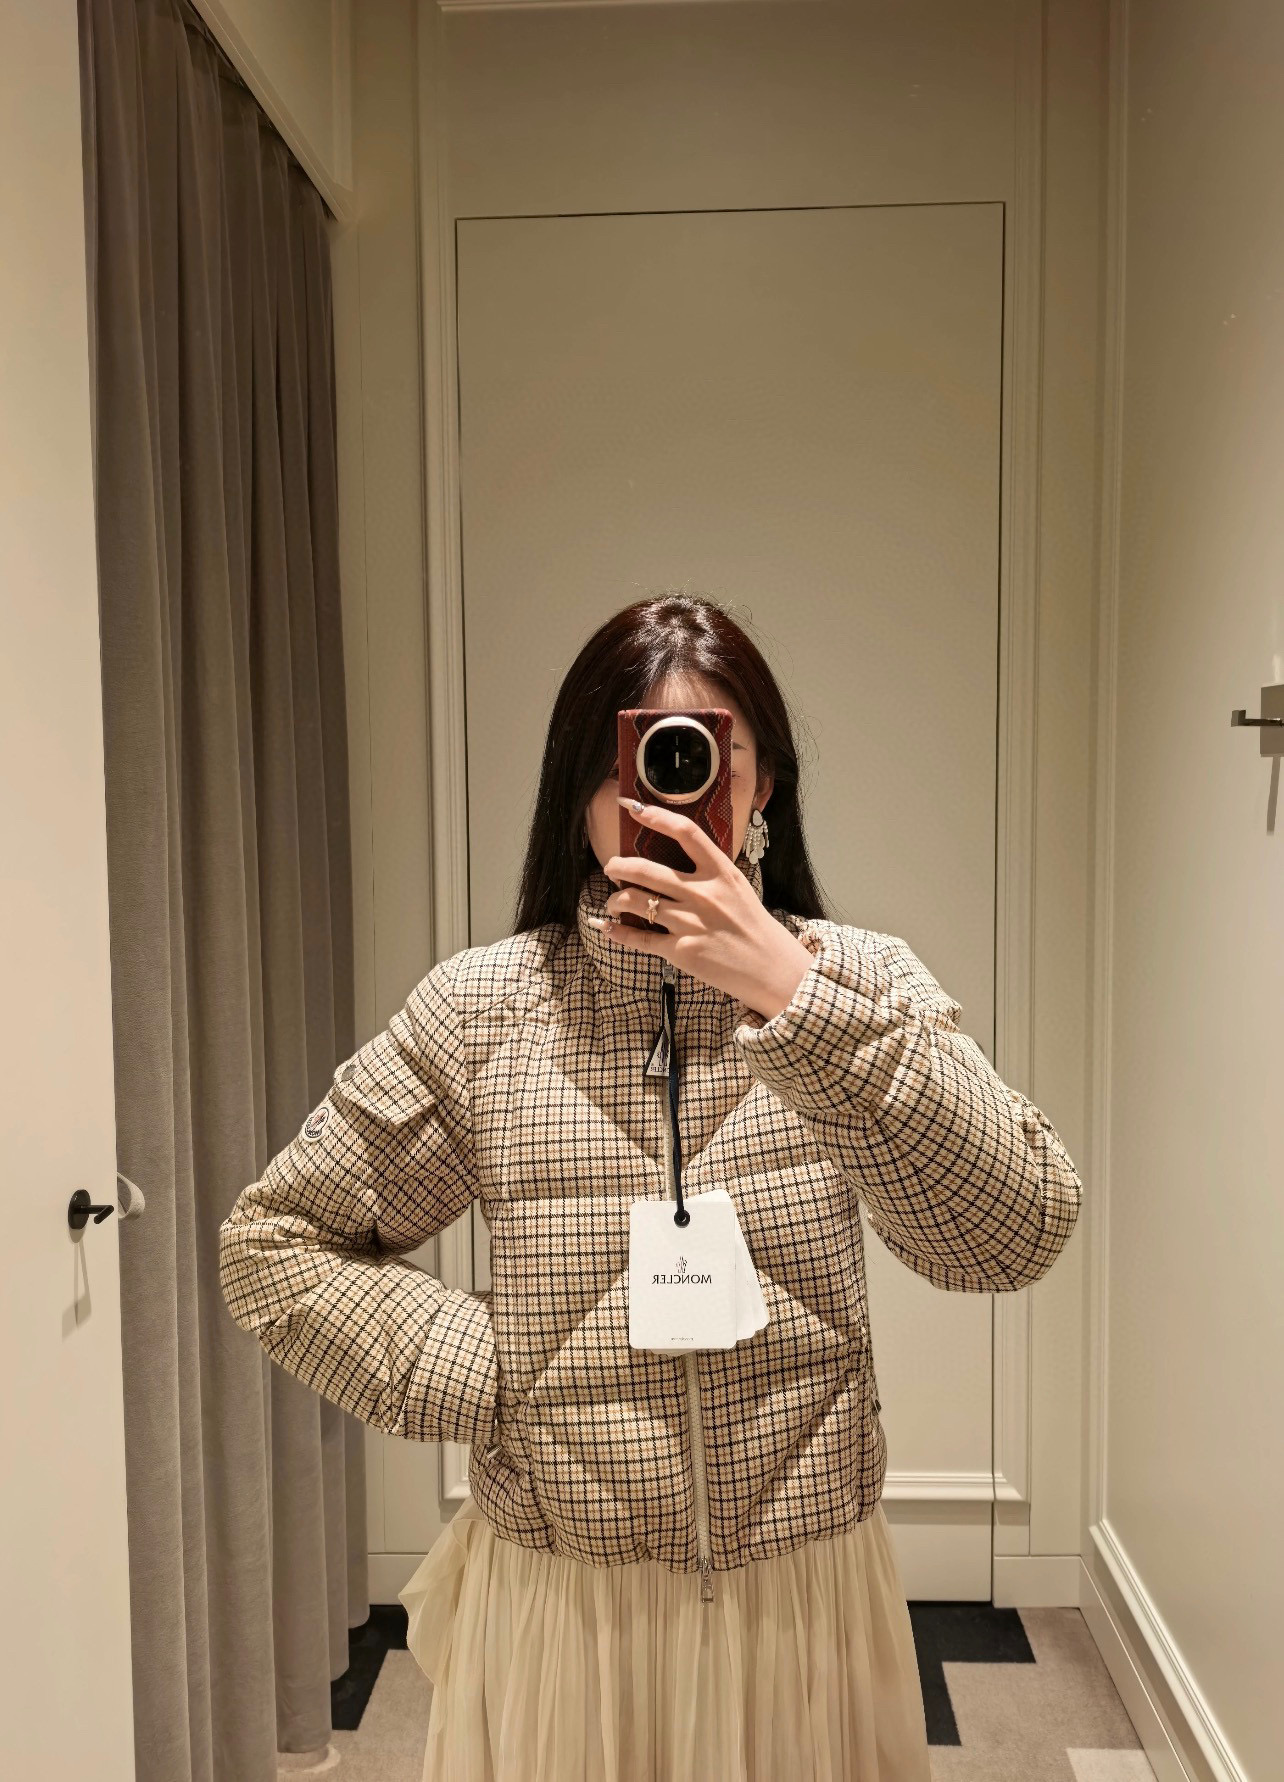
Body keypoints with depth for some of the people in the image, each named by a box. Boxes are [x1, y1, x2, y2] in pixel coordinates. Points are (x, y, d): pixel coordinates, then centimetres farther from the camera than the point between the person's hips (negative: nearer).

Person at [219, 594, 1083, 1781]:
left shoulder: (859, 981, -8)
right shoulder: (480, 1008, -9)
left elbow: (1016, 1237, -21)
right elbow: (273, 1243, -1)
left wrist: (796, 998, -30)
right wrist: (479, 1380, -12)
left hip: (810, 1603, 1)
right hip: (559, 1610, 0)